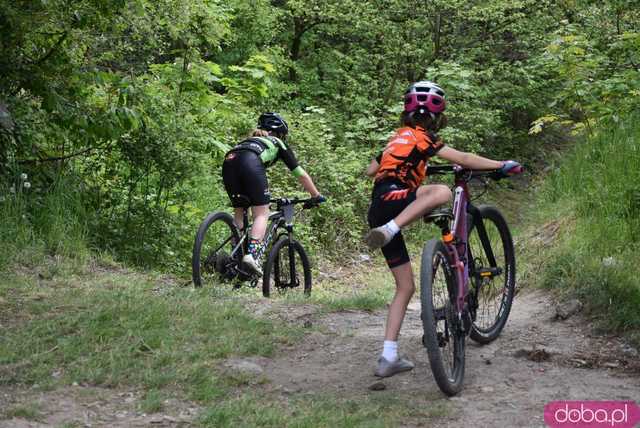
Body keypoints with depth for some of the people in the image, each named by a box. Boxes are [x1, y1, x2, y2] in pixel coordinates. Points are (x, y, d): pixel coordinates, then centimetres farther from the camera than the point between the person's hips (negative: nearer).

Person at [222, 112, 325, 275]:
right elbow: (301, 174, 32)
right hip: (250, 163, -5)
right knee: (262, 213, -1)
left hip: (228, 162, 5)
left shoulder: (251, 140, 42)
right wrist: (317, 196, 42)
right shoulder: (278, 144, 30)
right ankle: (252, 254, -20)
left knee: (239, 212, 17)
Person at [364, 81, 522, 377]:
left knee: (406, 287, 11)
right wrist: (502, 166, -4)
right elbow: (462, 159, -10)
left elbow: (370, 171, 35)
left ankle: (389, 358, 10)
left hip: (381, 213, 9)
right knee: (441, 192, -35)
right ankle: (387, 232, -39)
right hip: (389, 200, -9)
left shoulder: (400, 137, 25)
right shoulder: (420, 136, -2)